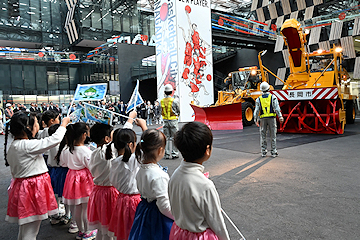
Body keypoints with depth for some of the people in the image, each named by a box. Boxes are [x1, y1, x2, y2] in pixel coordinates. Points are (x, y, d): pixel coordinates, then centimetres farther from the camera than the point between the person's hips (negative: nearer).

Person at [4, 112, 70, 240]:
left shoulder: (13, 146, 8)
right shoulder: (27, 146, -22)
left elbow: (14, 172, 16)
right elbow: (55, 139, -23)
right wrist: (64, 124, -8)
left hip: (22, 187, 9)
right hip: (32, 190, -9)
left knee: (24, 228, 24)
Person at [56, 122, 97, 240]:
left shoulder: (66, 148, -3)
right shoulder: (85, 150, -22)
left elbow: (63, 163, 11)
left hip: (72, 175, 6)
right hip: (84, 178, -6)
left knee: (76, 206, 17)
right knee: (86, 207, 8)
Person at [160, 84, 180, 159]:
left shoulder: (162, 101, 0)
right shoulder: (174, 101, -11)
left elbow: (161, 112, 7)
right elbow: (178, 111, 1)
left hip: (165, 121, 4)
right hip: (173, 121, -3)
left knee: (167, 137, 9)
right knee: (174, 137, 5)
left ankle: (167, 154, 12)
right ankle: (174, 153, 9)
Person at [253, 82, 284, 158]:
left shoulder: (259, 99, 6)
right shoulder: (273, 97, 1)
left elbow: (256, 110, 1)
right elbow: (276, 107, -9)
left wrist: (256, 120, 3)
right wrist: (280, 116, -13)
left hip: (263, 118, 2)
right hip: (271, 118, -1)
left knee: (263, 136, 8)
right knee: (273, 135, 4)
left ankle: (263, 152, 10)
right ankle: (273, 152, 6)